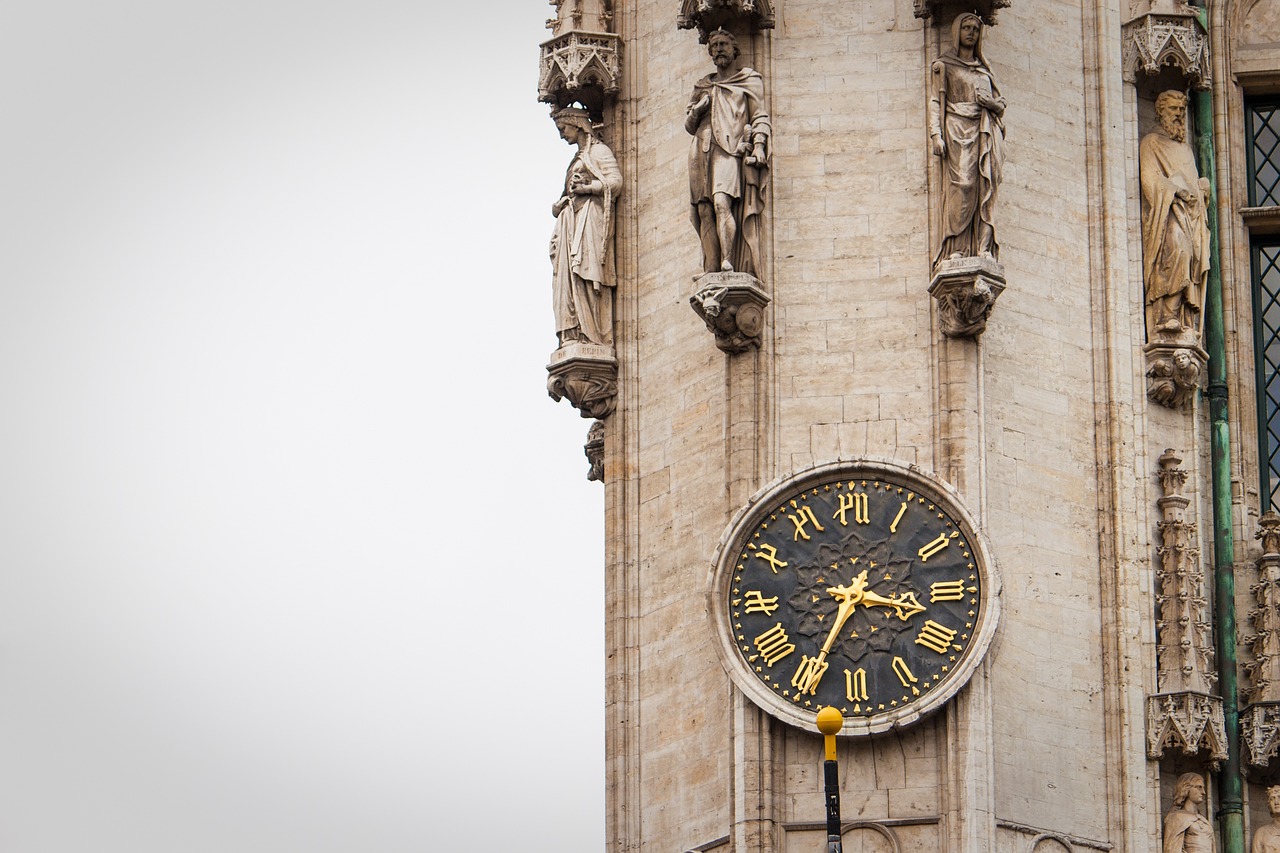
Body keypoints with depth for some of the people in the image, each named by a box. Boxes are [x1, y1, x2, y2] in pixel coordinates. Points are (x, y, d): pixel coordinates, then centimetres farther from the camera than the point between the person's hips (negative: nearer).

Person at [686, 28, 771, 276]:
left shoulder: (750, 81, 14)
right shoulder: (703, 86, 26)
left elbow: (761, 117, 5)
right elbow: (689, 124, 25)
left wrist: (759, 145, -11)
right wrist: (698, 108, 3)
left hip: (730, 151, -5)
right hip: (702, 153, 5)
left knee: (722, 202, -25)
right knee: (705, 211, -8)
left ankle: (728, 264, -33)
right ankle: (711, 271, -13)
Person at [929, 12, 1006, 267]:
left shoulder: (984, 67, 23)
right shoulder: (944, 65, 12)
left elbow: (1000, 103, 22)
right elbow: (936, 101, 4)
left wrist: (991, 103, -2)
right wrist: (936, 133, -9)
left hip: (985, 133, 4)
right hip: (958, 130, -4)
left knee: (986, 188, -8)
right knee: (961, 186, -17)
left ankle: (984, 248, -15)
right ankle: (956, 249, -23)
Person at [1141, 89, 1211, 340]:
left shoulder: (1185, 149, 30)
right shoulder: (1151, 143, 8)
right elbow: (1149, 178, -5)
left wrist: (1202, 187, 7)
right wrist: (1175, 190, -15)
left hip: (1190, 213, 7)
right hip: (1165, 211, -7)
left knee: (1193, 259, -7)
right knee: (1177, 249, -28)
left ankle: (1187, 322, -14)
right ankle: (1168, 316, -34)